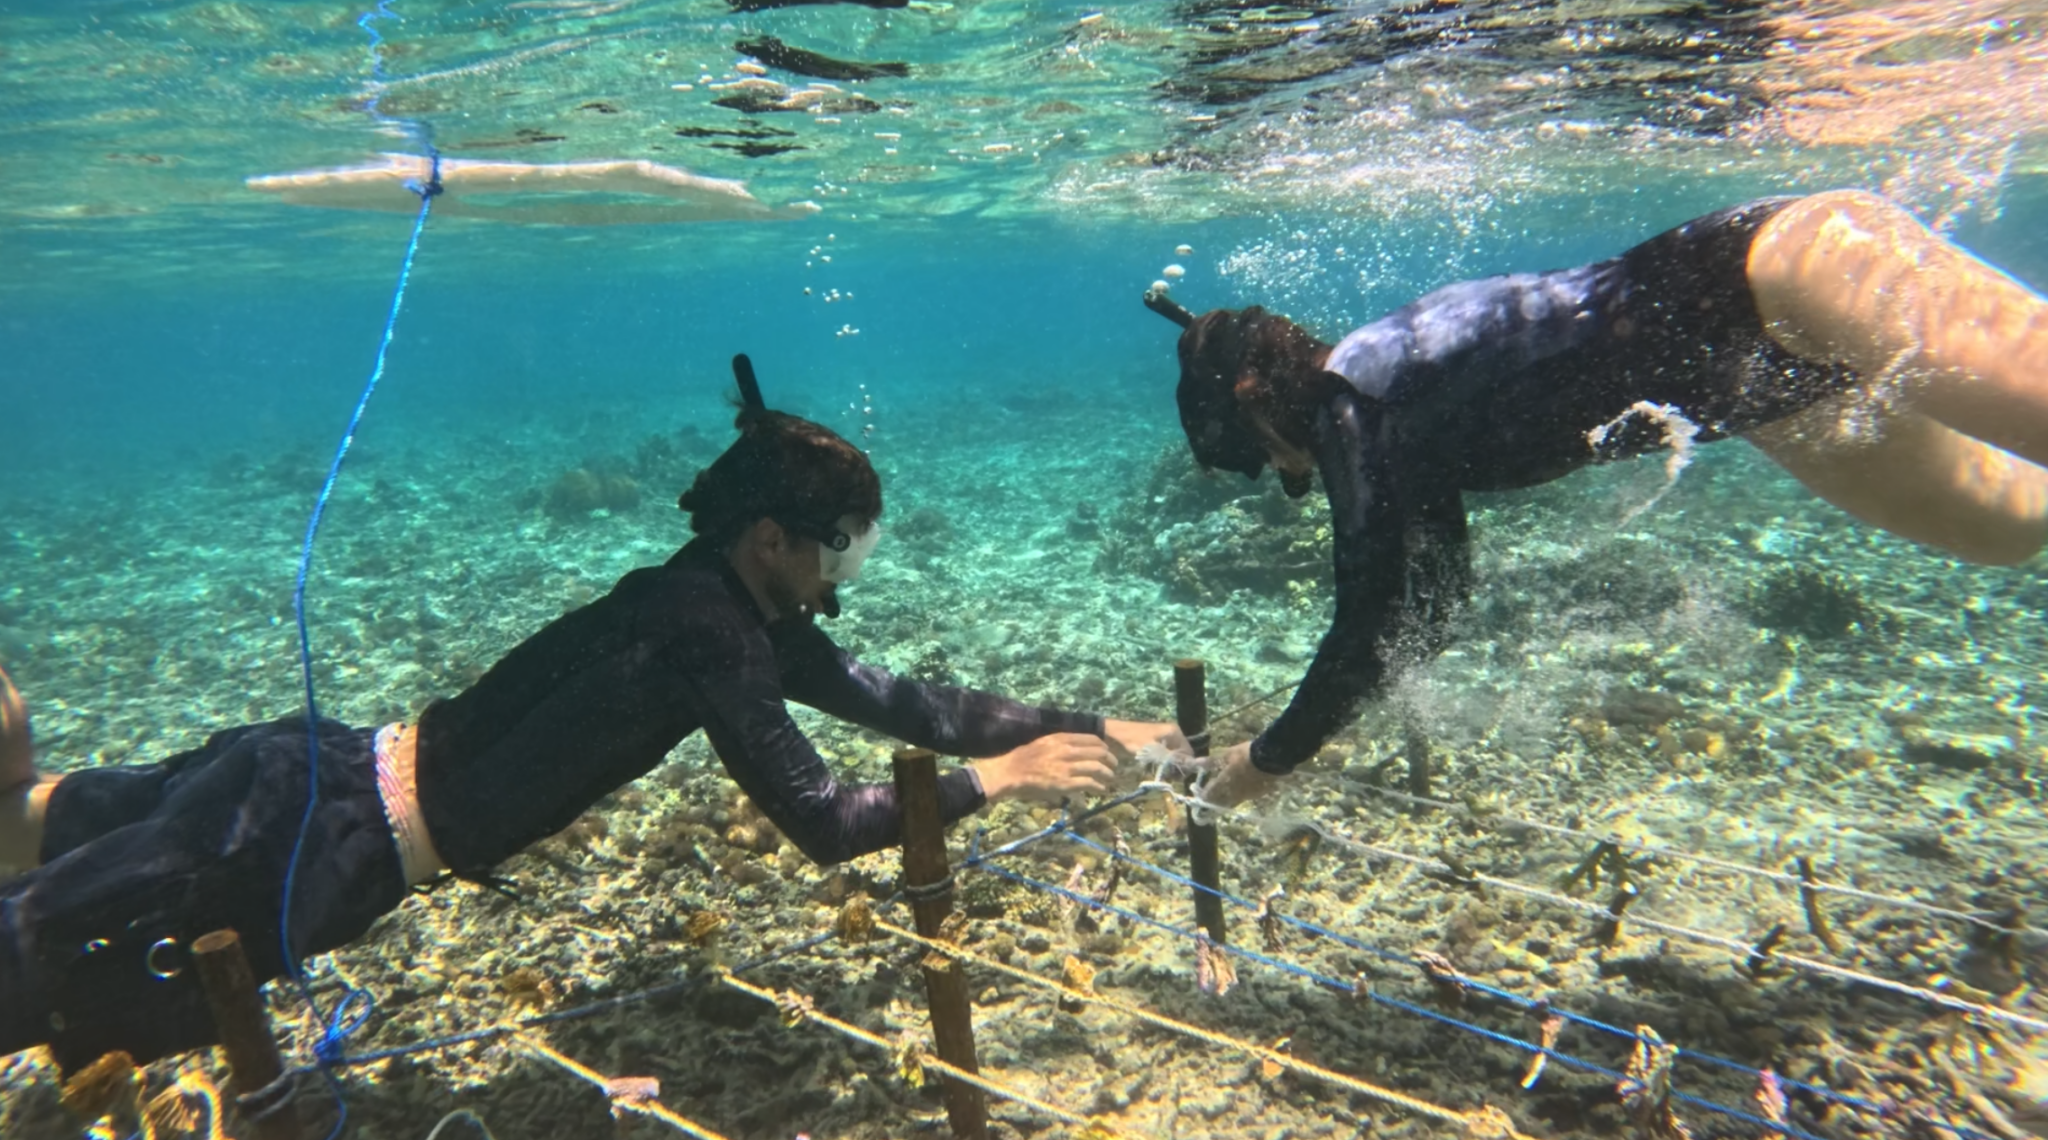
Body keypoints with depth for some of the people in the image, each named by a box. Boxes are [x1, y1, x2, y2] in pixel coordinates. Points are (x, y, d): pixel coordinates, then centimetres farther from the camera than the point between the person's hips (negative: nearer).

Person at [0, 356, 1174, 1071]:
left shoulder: (746, 609, 3)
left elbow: (900, 702, 7)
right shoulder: (704, 630, -25)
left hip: (328, 776, 8)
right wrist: (997, 778, -15)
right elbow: (823, 822, -25)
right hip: (326, 840, -8)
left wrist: (1088, 728, 4)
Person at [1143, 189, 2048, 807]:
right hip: (1773, 367, 8)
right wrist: (1302, 726, 21)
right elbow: (1433, 595, 17)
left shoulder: (1351, 408, -17)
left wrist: (1271, 759, -4)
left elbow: (1369, 624, -18)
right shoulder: (1395, 400, 9)